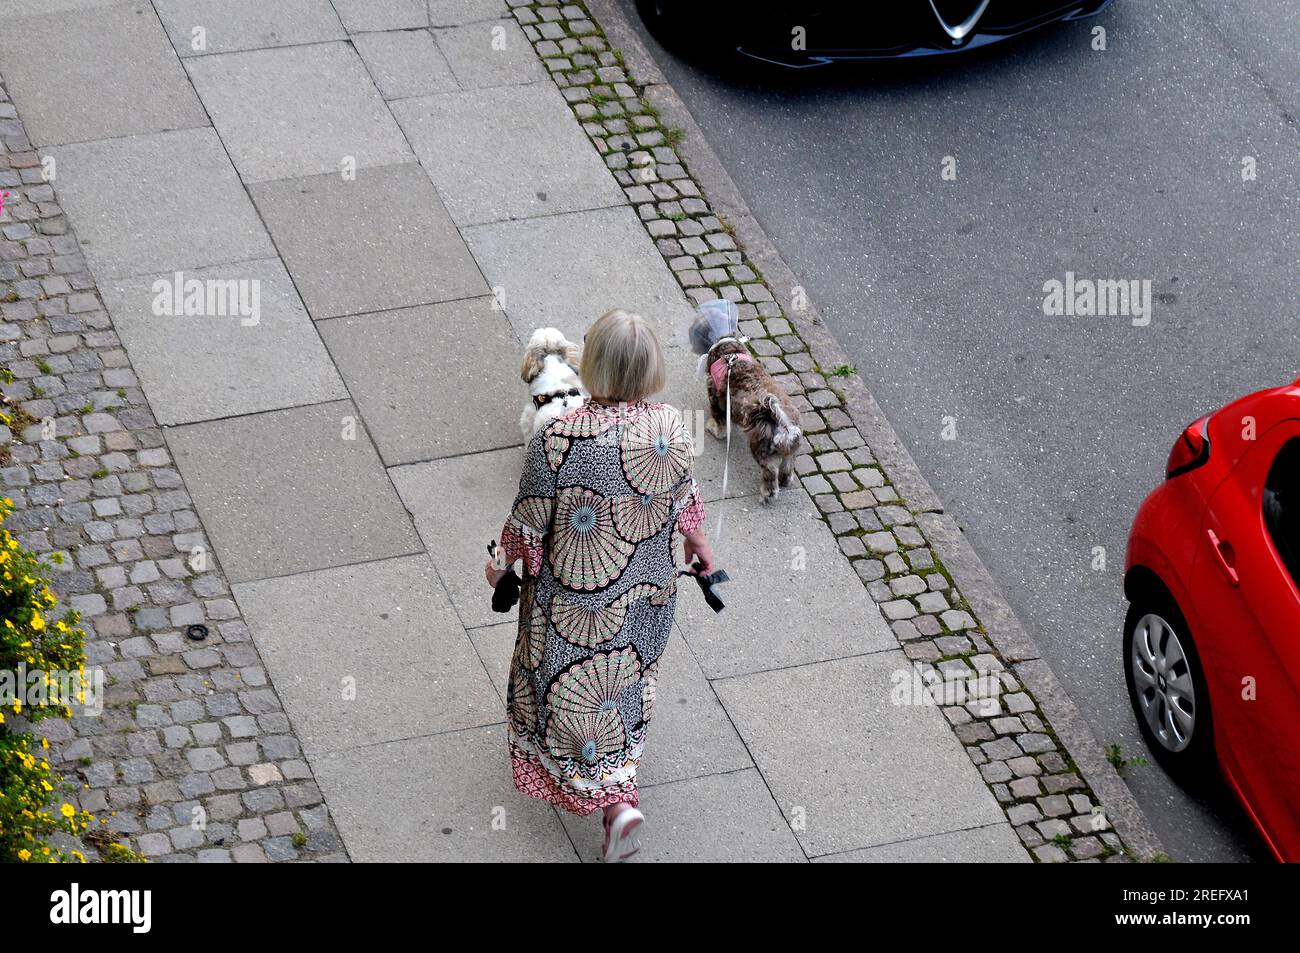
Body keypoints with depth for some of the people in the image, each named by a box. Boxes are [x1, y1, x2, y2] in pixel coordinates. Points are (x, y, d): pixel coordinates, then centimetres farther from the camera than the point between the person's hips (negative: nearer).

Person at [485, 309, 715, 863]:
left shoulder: (557, 441, -31)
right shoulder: (671, 428, -19)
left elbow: (529, 522, -17)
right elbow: (683, 499, 0)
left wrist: (502, 565, 4)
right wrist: (698, 543, 22)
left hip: (575, 598, -4)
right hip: (646, 590, 4)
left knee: (574, 692, 19)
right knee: (622, 681, 28)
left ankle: (617, 802, 18)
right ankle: (620, 768, 46)